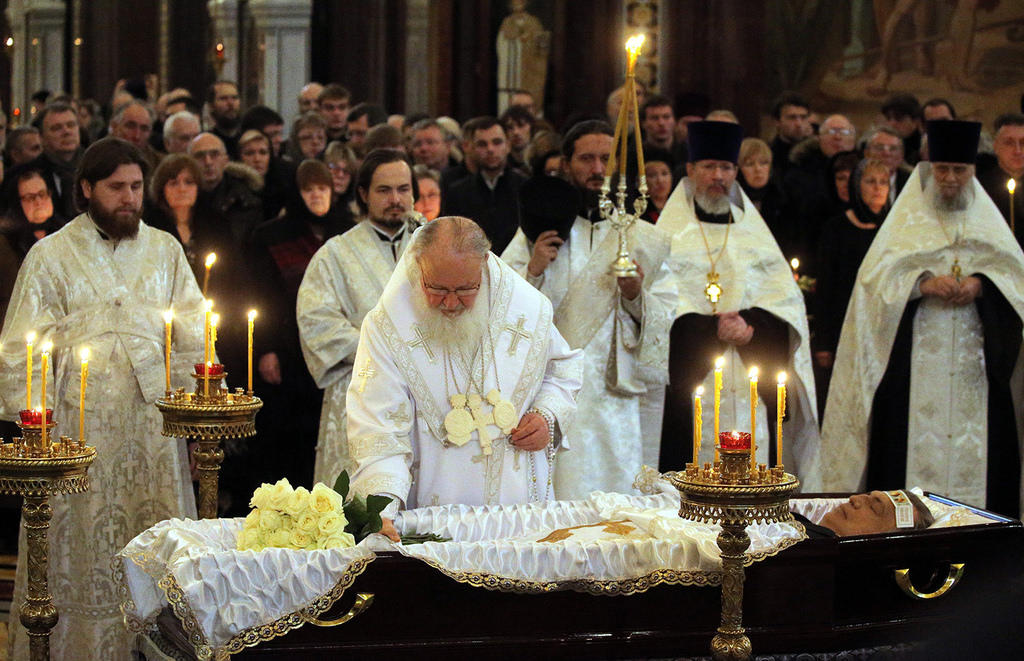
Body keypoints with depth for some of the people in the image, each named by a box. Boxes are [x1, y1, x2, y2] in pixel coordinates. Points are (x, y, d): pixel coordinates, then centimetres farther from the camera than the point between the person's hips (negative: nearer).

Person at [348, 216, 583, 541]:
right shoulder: (386, 327, -8)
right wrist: (381, 505, -29)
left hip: (523, 500, 0)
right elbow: (378, 431, -14)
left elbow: (563, 367, 21)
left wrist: (549, 415, 1)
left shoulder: (528, 307, 1)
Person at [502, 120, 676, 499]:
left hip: (619, 398, 1)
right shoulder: (537, 233, 10)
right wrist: (533, 272, -10)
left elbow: (670, 322, 6)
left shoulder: (644, 240, 11)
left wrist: (636, 296, -11)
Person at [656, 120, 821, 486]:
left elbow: (787, 299, 9)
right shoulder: (670, 234, 8)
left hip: (753, 387, 3)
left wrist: (750, 327, -10)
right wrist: (711, 330, -17)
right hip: (692, 389, -3)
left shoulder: (756, 234, 17)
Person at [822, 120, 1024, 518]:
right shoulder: (907, 219, 7)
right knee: (914, 445, -8)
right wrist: (923, 283, -18)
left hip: (974, 362, 2)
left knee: (975, 450, -4)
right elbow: (877, 277, -2)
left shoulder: (986, 218, 15)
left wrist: (982, 283, -11)